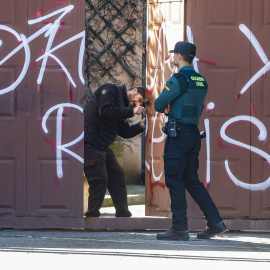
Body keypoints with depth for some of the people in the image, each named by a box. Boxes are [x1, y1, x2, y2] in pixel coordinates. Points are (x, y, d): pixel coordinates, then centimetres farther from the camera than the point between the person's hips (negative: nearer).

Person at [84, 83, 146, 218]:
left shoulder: (122, 106, 20)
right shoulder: (110, 90, -6)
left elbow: (125, 132, 16)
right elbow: (106, 110, -24)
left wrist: (141, 126, 1)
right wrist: (132, 111, -18)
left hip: (102, 147, 10)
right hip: (89, 143, -10)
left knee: (117, 176, 11)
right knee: (100, 179, -13)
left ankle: (123, 214, 18)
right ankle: (92, 215, -4)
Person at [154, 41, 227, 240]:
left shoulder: (179, 79, -13)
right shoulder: (201, 81, 12)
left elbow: (158, 105, -10)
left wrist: (164, 108, 13)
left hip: (177, 134, -8)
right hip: (194, 133, 8)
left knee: (175, 181, -3)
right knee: (192, 181, 13)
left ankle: (180, 229, -3)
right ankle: (216, 222, 8)